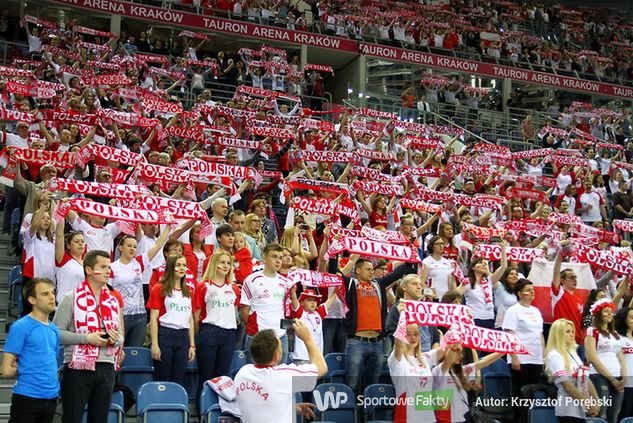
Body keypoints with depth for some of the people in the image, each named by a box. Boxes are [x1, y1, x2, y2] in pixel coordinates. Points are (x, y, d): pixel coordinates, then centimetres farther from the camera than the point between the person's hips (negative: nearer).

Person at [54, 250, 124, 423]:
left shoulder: (113, 301, 13)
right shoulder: (71, 298, -3)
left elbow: (120, 337, 19)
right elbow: (57, 332, -11)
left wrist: (116, 339, -4)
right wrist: (87, 338, -17)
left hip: (106, 368, 5)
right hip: (78, 368, -5)